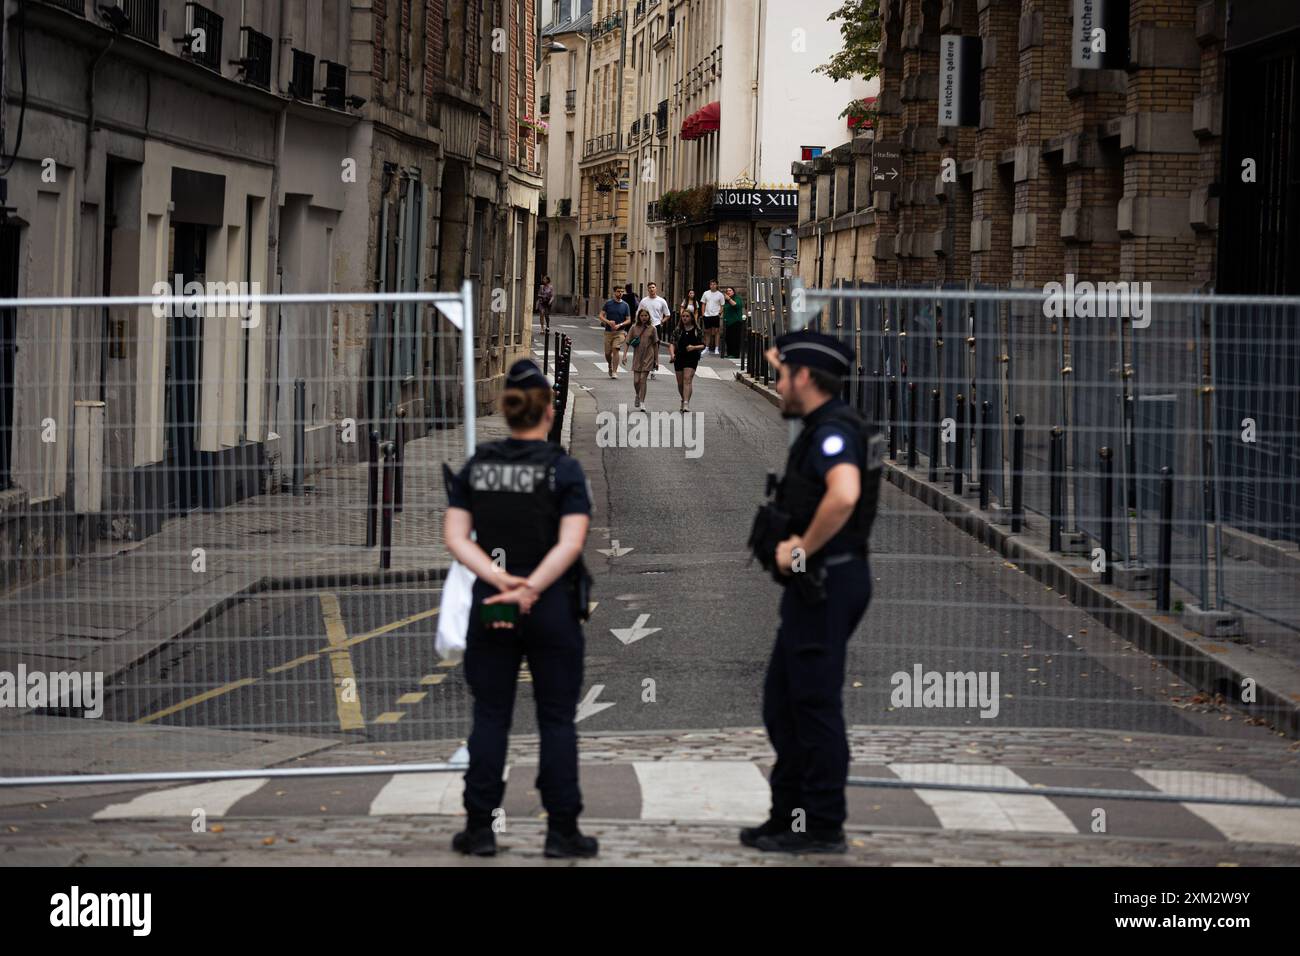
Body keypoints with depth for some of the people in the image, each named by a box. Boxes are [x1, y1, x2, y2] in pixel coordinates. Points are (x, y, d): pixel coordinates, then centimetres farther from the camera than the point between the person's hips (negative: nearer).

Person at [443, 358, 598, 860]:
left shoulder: (476, 467, 3)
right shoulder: (563, 469, -7)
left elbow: (455, 536, -3)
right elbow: (571, 542, -17)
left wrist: (500, 579, -11)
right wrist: (530, 588, -17)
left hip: (490, 606, 3)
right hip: (552, 607, -3)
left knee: (490, 718, 9)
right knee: (557, 720, 5)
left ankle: (480, 828, 8)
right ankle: (562, 830, 6)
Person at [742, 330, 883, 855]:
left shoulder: (832, 431, -18)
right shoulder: (822, 427, 14)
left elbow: (843, 495, -37)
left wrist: (803, 550, -26)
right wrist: (778, 357, 31)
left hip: (826, 582, -11)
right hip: (813, 587, 11)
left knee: (816, 705, -5)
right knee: (782, 702, 15)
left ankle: (823, 828, 2)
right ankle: (789, 815, 22)